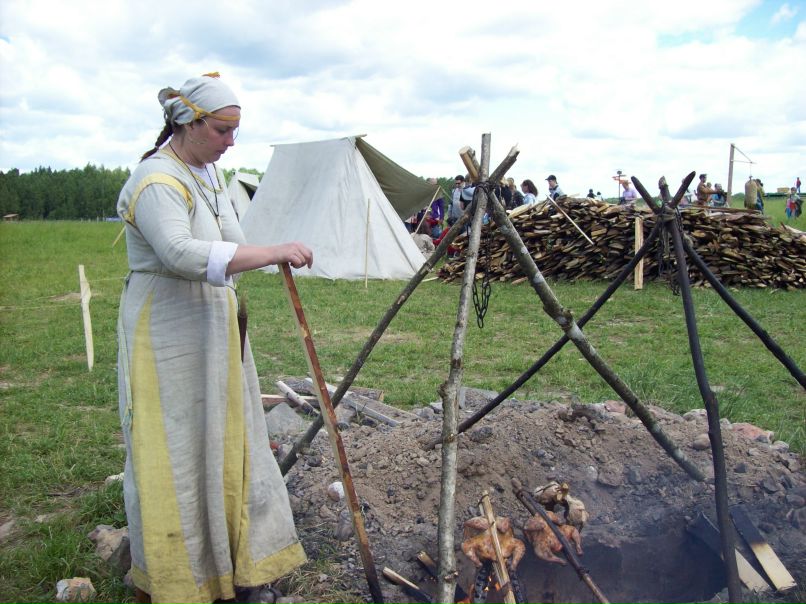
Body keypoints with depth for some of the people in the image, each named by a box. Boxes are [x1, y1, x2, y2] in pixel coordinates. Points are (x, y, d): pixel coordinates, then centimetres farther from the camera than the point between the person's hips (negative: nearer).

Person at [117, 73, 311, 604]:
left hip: (214, 333, 9)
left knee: (228, 446, 12)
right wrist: (271, 254, -41)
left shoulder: (211, 171, 10)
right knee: (175, 457, -1)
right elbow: (180, 253, -37)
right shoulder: (157, 182, -20)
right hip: (167, 338, -9)